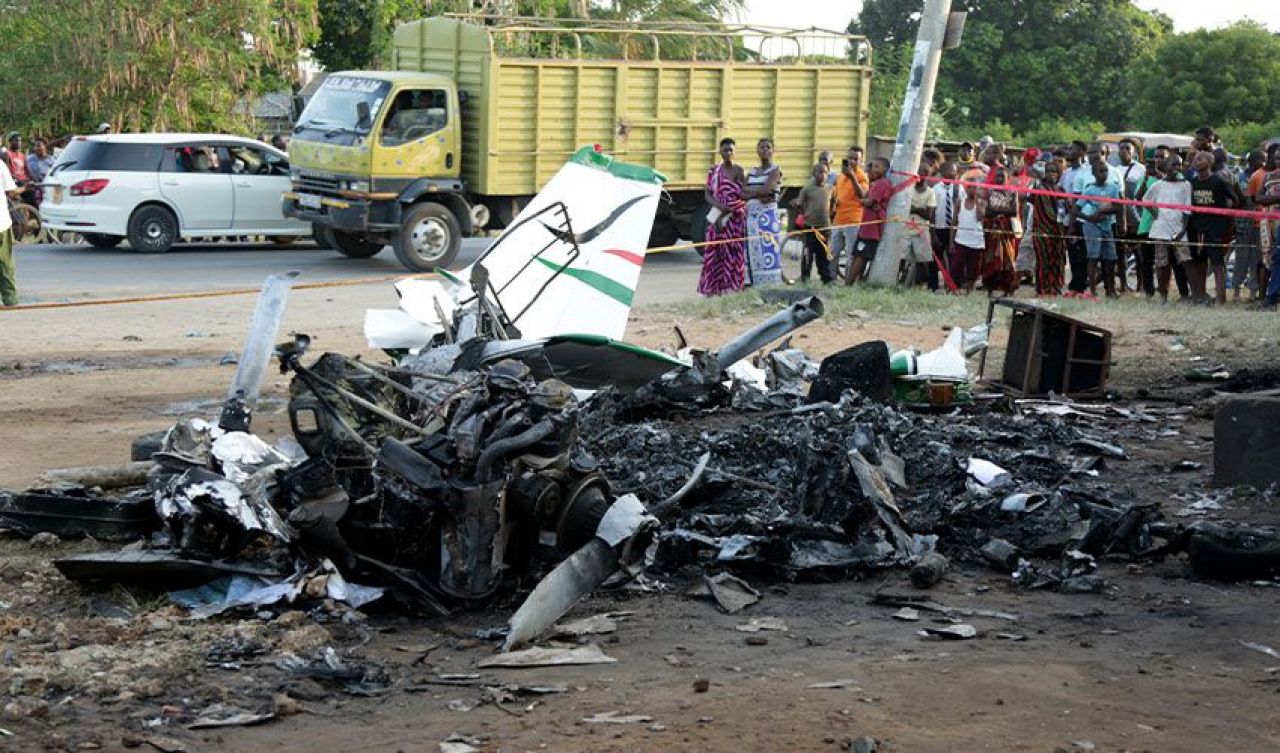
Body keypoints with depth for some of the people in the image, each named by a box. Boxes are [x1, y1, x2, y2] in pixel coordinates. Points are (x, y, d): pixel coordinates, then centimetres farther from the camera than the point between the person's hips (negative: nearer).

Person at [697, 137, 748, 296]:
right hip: (716, 217, 4)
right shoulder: (714, 170, 10)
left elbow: (741, 198, -9)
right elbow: (707, 194, 6)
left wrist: (723, 215, -13)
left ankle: (732, 289, -4)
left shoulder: (738, 171, -3)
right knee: (714, 253, 1)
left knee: (732, 253, -5)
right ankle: (712, 289, 3)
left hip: (735, 218, -4)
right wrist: (720, 206, -13)